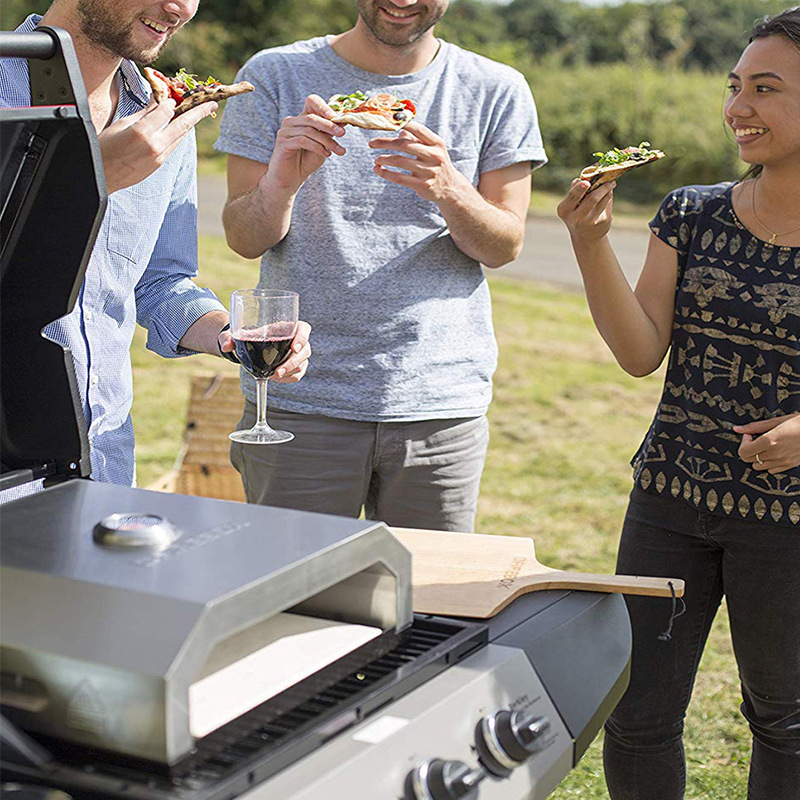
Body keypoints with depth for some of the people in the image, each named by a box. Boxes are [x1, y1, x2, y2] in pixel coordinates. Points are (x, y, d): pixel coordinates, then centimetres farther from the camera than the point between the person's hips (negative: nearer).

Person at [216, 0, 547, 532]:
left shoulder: (497, 91, 4)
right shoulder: (275, 75, 2)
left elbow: (505, 247, 1)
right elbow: (244, 240, 0)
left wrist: (448, 192, -20)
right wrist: (280, 183, -22)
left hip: (440, 404, 1)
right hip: (299, 402, 0)